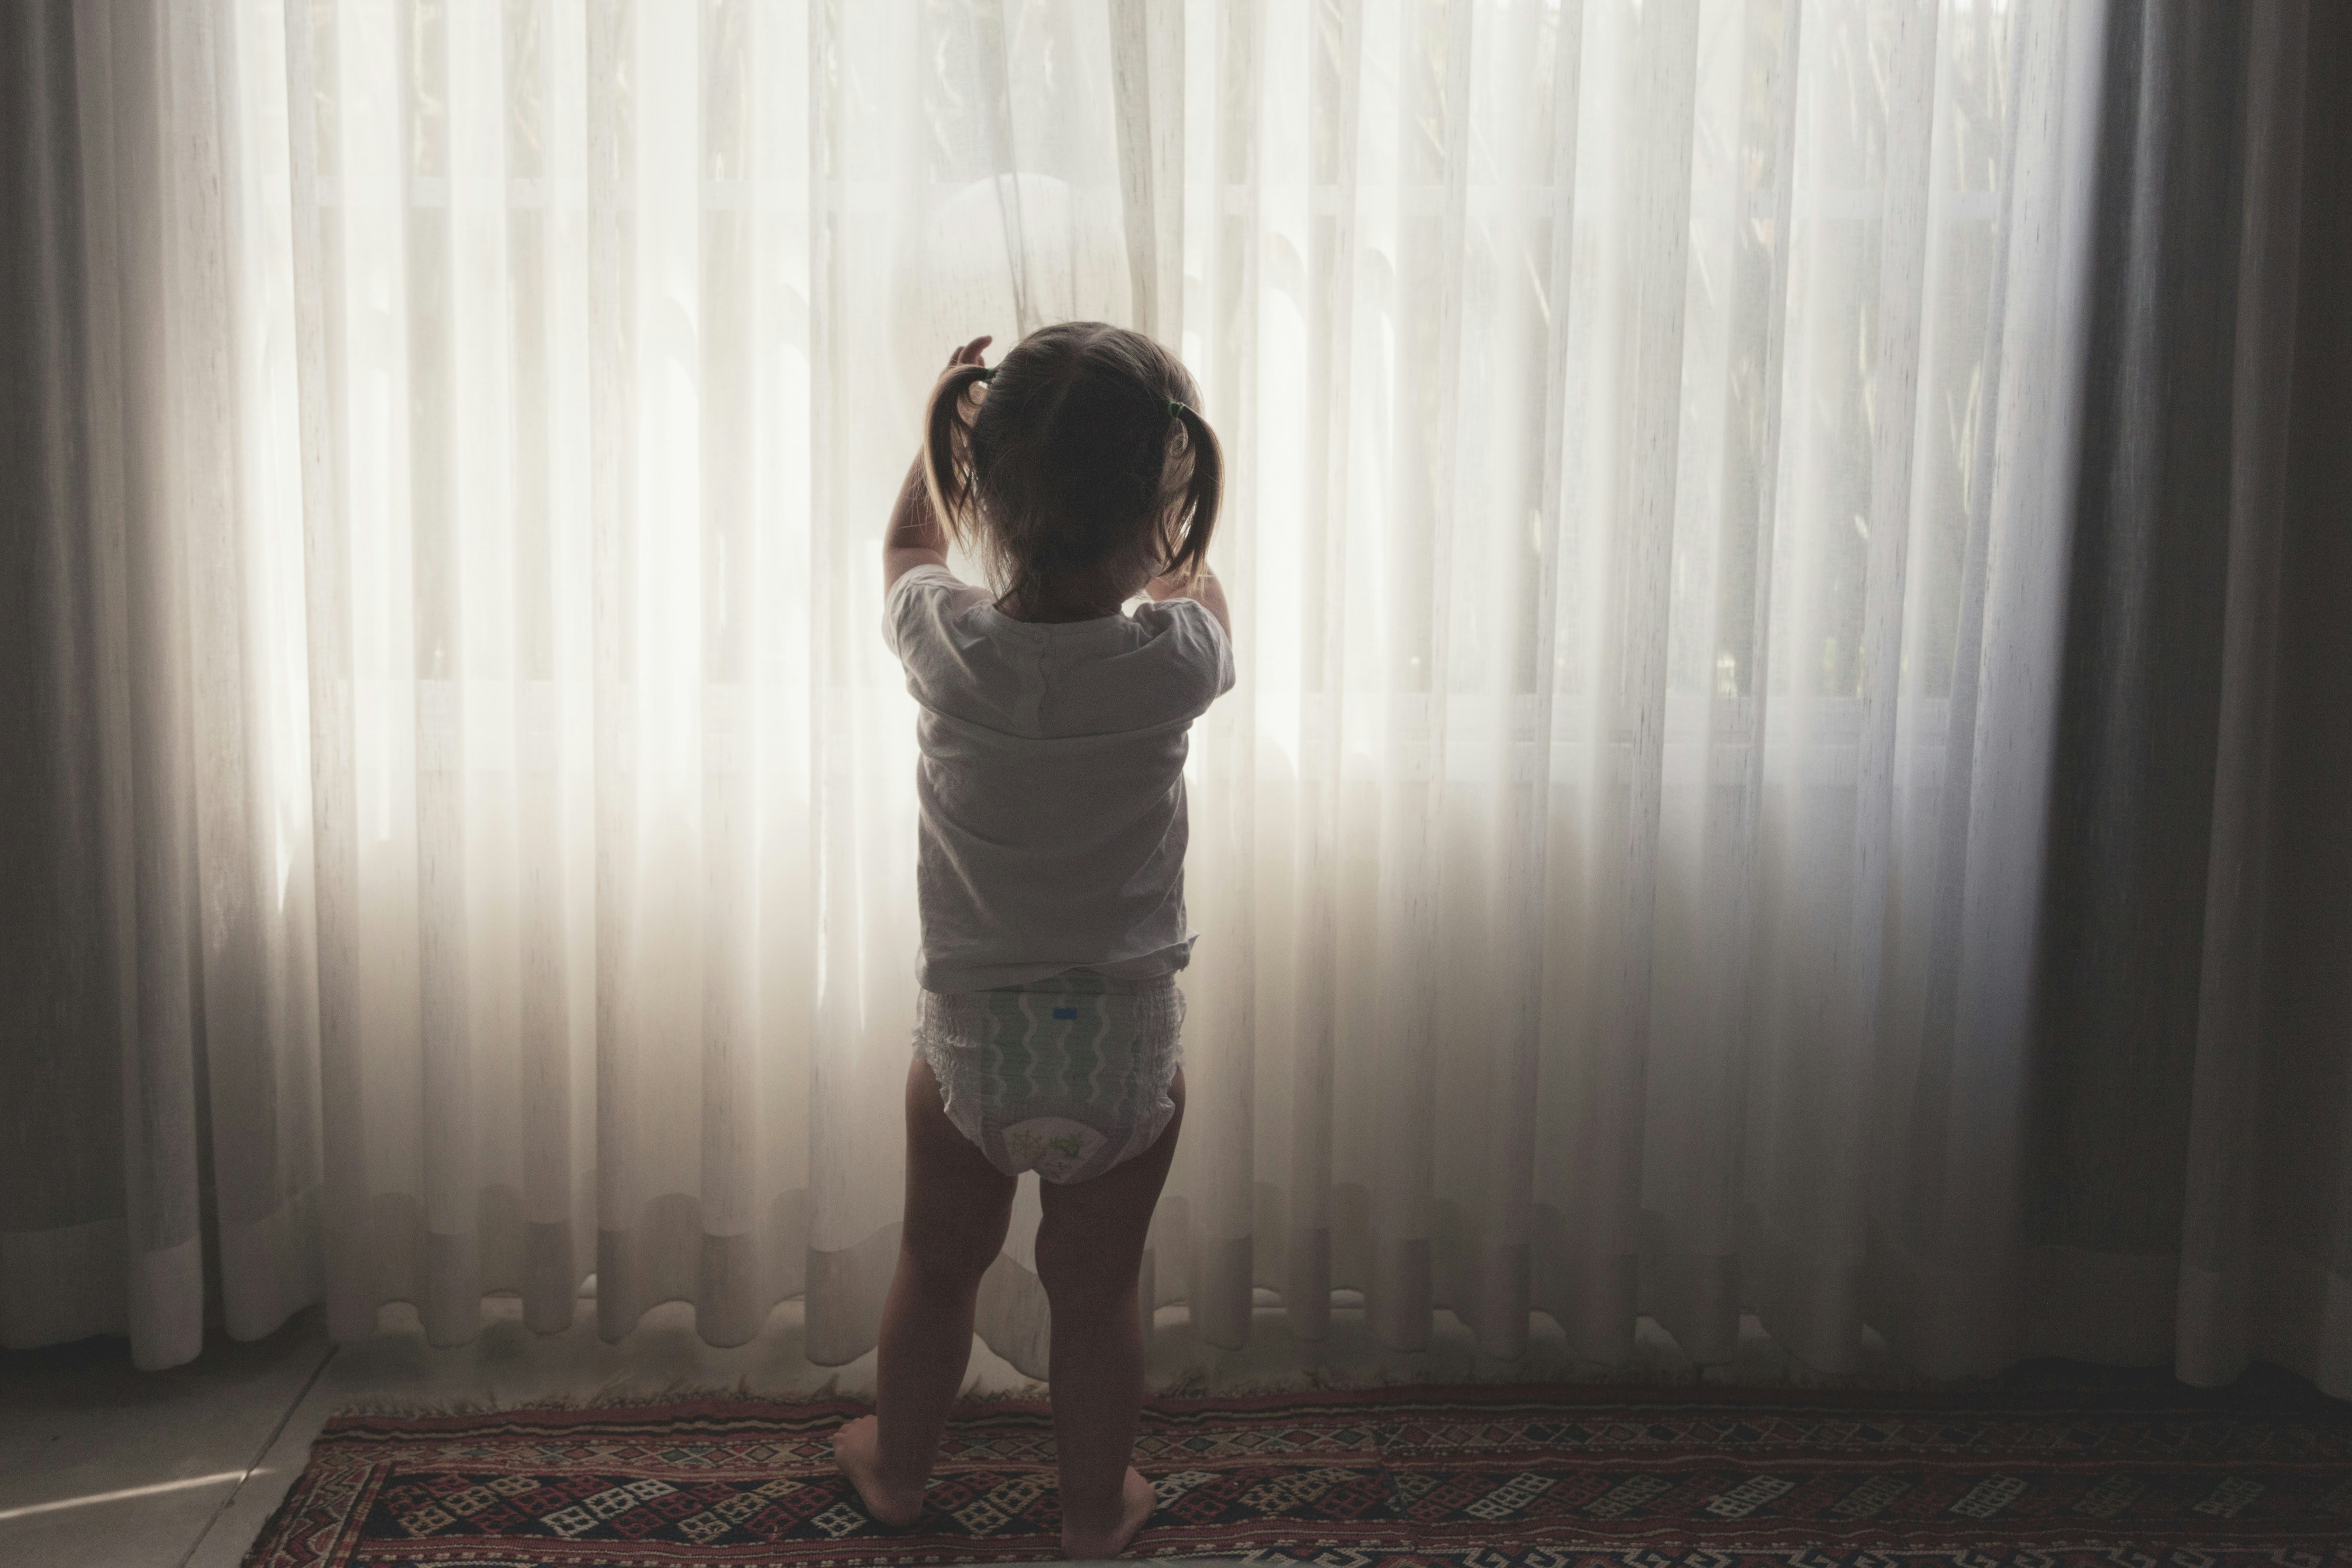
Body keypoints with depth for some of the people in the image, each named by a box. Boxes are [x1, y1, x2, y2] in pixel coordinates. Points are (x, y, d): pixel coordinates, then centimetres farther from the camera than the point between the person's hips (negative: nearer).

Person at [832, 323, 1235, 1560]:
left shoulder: (945, 644, -18)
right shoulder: (1174, 660, -20)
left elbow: (908, 545, 9)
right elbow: (1193, 585, 7)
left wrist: (943, 416, 20)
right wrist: (1158, 441, 17)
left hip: (969, 1037, 1)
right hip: (1127, 1044, -1)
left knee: (937, 1266, 23)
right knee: (1096, 1291, 18)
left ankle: (897, 1464, 46)